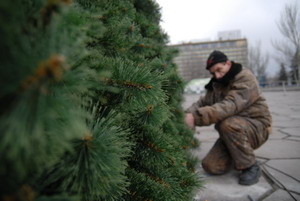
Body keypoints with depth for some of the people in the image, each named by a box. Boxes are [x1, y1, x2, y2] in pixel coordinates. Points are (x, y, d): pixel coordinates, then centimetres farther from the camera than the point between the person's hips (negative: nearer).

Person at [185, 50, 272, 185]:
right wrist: (189, 114, -25)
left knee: (228, 124, -37)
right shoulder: (216, 84, 7)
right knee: (211, 166, -8)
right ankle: (236, 153, 21)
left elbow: (230, 106, -34)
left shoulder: (246, 78, -18)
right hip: (232, 132, 6)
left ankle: (251, 167, -14)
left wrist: (196, 117, -43)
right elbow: (204, 102, -2)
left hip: (257, 127, -6)